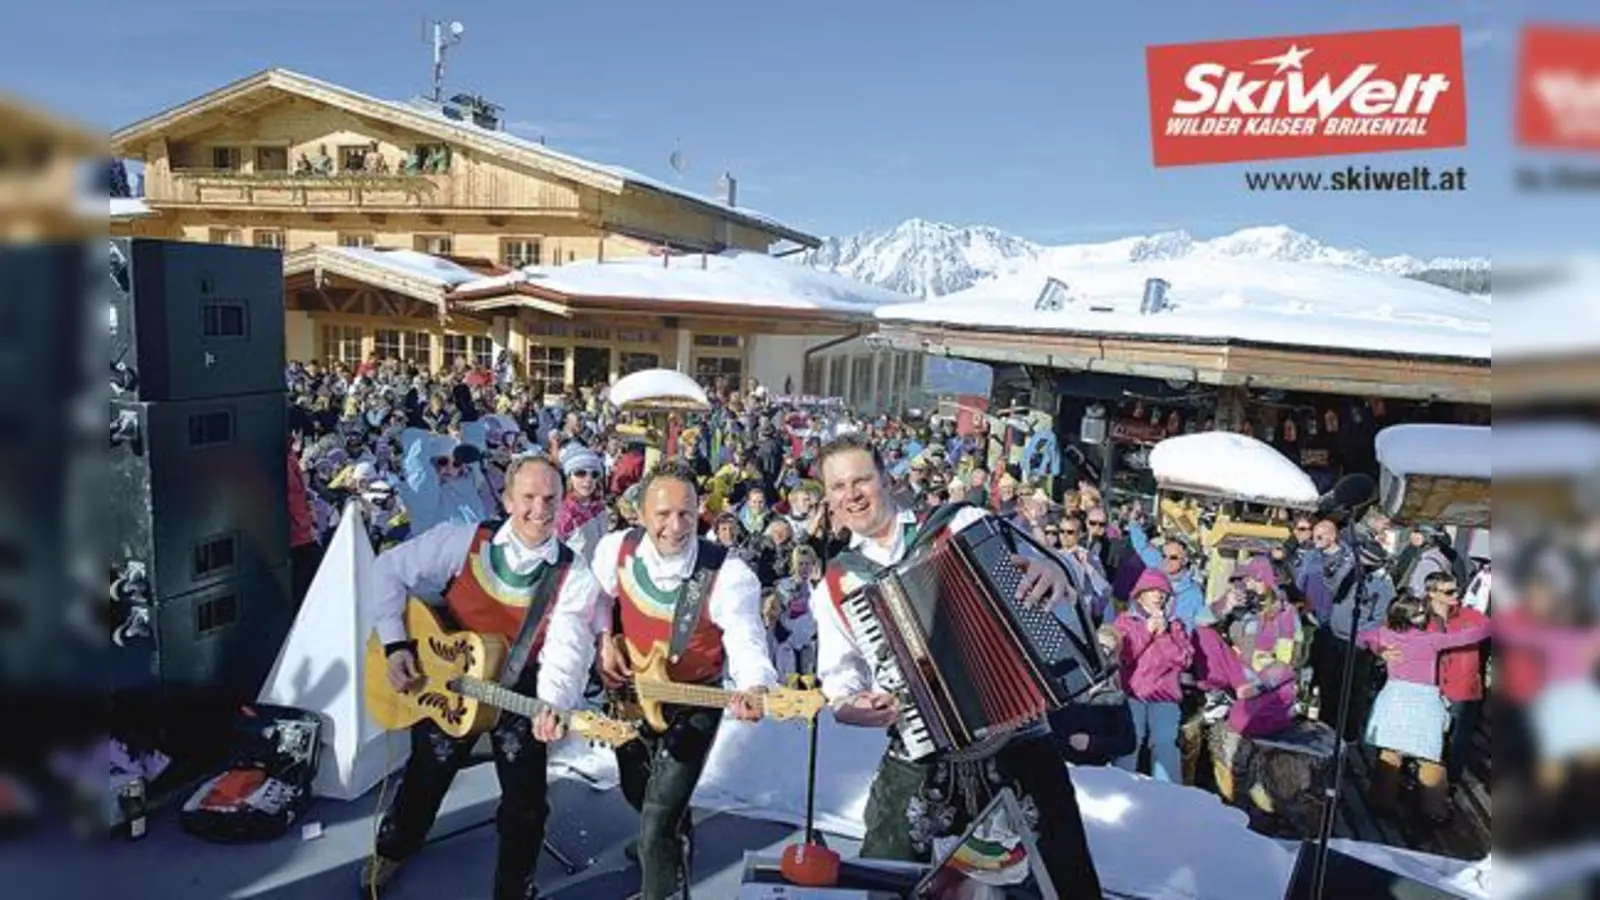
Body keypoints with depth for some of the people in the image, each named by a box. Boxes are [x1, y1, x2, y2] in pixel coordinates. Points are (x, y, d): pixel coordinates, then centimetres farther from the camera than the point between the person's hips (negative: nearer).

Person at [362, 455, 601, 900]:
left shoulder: (575, 579, -17)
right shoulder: (464, 540, -14)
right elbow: (389, 569, -7)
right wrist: (395, 644, -13)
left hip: (521, 692, -1)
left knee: (526, 803, -4)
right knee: (425, 777, 16)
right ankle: (392, 850, 50)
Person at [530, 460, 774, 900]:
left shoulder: (730, 575, -28)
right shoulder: (617, 549, -18)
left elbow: (748, 645, -33)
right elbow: (576, 616, -4)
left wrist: (752, 689, -54)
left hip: (691, 706, -4)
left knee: (657, 826, -8)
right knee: (637, 793, 29)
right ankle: (676, 838, 62)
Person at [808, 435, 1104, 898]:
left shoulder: (964, 525, 0)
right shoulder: (833, 587, 5)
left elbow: (1051, 574, -2)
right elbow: (840, 676, 6)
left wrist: (1058, 572, -26)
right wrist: (851, 706, -16)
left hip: (1019, 746, -1)